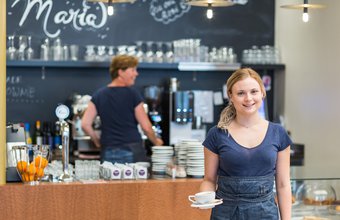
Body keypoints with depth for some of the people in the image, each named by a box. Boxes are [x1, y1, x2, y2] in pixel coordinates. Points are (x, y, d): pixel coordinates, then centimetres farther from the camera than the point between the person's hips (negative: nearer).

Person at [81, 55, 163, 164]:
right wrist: (156, 141, 14)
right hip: (132, 151, -4)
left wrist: (97, 141, 16)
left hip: (108, 153, 4)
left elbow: (85, 124, 0)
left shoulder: (98, 95, 7)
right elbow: (146, 127, -4)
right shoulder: (132, 94, -4)